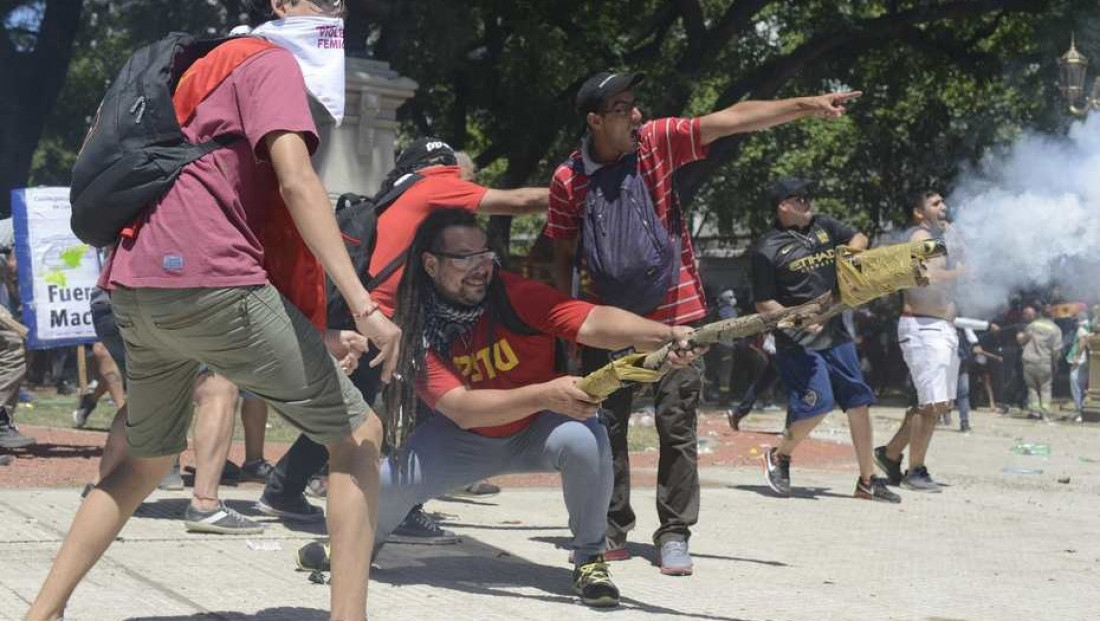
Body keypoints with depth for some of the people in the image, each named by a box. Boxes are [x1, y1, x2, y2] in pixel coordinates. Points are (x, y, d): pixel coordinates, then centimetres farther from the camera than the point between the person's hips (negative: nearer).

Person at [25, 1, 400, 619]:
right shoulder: (273, 63, 2)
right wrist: (364, 305, -22)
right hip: (208, 282, -9)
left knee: (148, 460, 27)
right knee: (359, 434, 0)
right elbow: (296, 181, -14)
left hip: (135, 288, 9)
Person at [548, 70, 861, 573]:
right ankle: (611, 532, 18)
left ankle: (674, 535, 9)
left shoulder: (659, 141, -7)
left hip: (675, 313, 0)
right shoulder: (569, 180, -7)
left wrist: (807, 106, -23)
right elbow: (563, 255, 5)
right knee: (605, 425, 5)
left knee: (677, 426, 0)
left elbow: (734, 119, -15)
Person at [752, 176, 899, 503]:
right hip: (798, 342, -7)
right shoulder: (767, 249, -7)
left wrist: (850, 253, 3)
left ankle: (867, 480, 15)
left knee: (858, 402, 5)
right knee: (817, 403, -17)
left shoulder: (823, 226, 11)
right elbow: (763, 304, -8)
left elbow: (859, 238, 26)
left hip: (836, 335, 7)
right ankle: (779, 456, 10)